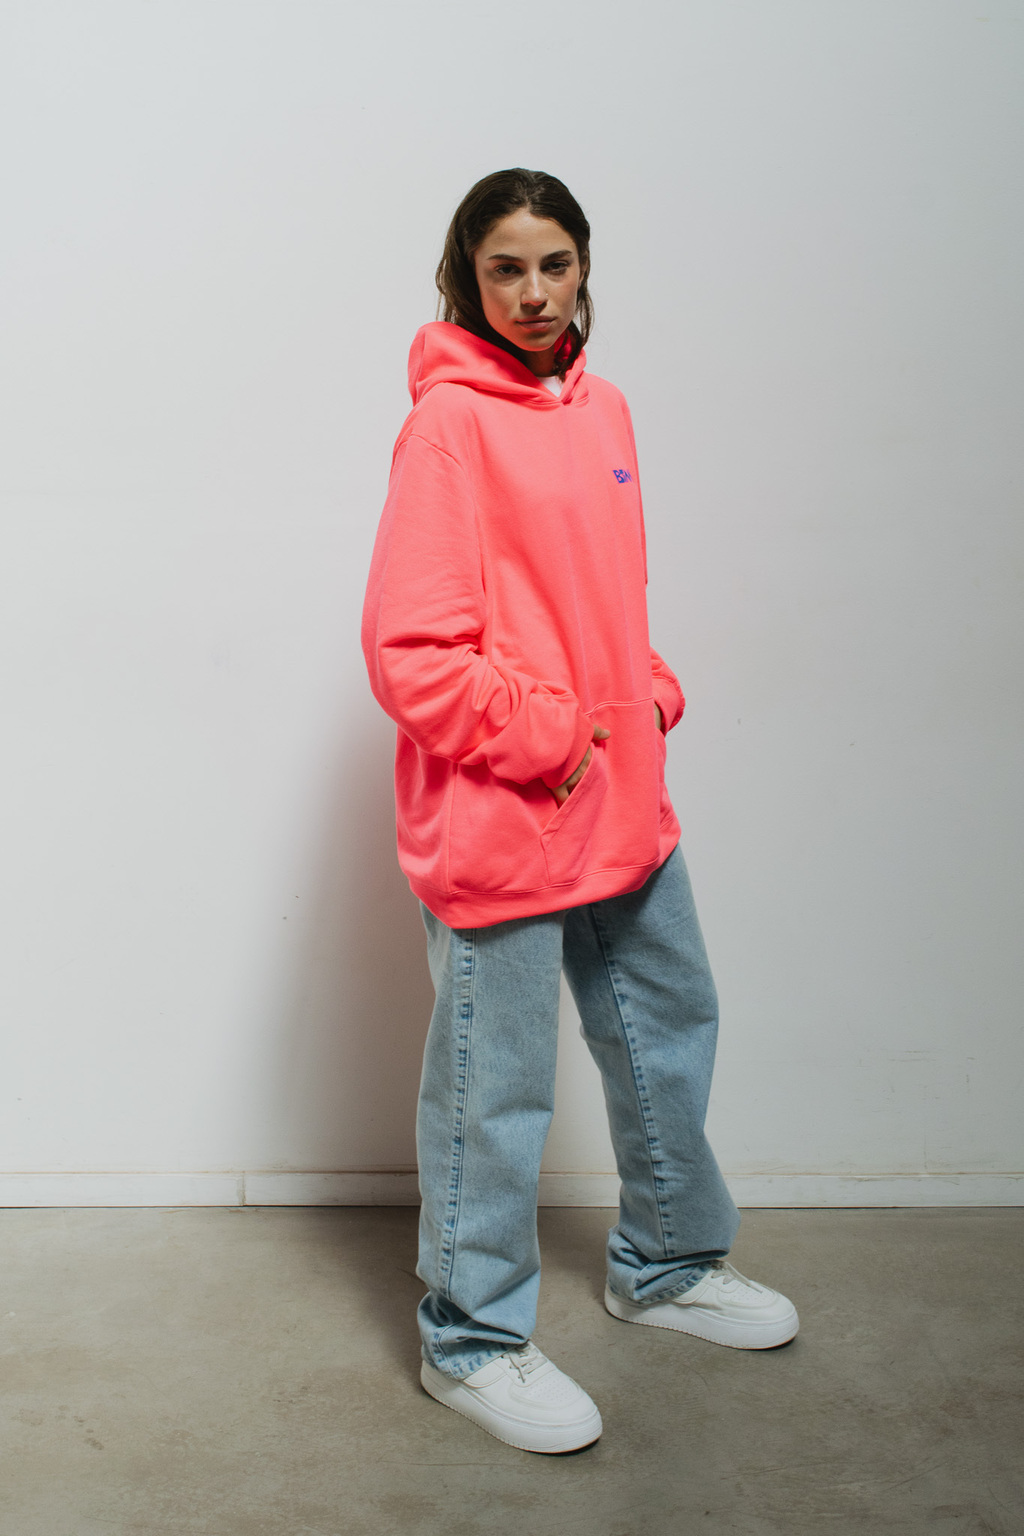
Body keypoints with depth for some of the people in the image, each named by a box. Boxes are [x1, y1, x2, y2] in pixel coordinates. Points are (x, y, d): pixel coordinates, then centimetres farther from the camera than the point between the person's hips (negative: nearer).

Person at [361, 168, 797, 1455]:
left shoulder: (600, 409, 11)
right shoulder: (449, 424, -13)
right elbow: (409, 651, -18)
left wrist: (652, 697, 5)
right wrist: (542, 739, -16)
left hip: (622, 804, 9)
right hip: (496, 820, -8)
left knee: (669, 1026, 21)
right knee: (496, 1089, 4)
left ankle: (666, 1263, 44)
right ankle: (474, 1342, 25)